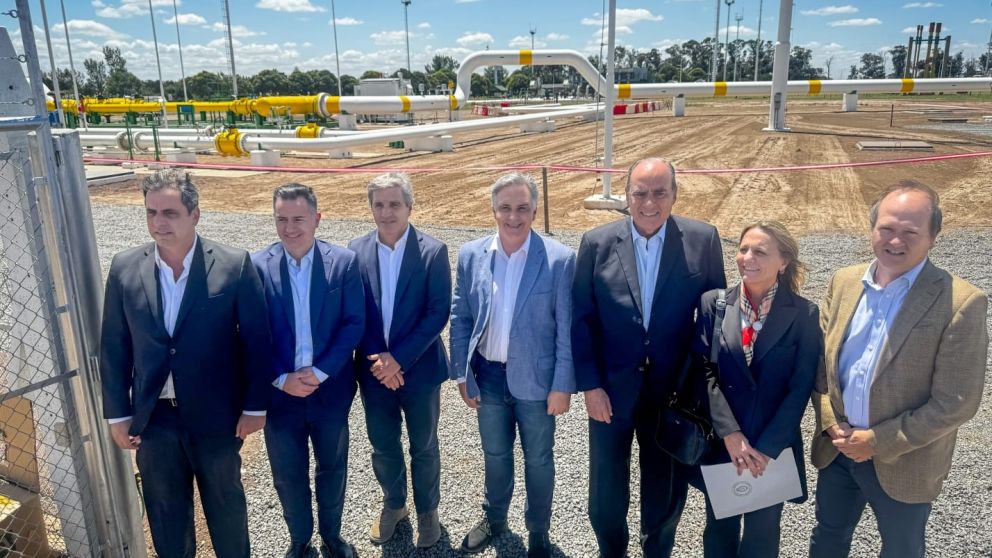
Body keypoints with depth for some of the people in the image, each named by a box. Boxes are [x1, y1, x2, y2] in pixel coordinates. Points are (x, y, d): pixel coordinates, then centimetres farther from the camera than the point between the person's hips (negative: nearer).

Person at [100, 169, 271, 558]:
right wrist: (118, 414, 3)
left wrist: (255, 406, -7)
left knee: (225, 503, 18)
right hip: (153, 416, 3)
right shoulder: (124, 269, -4)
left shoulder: (234, 265, -14)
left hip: (215, 413, -2)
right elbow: (114, 348, 2)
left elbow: (256, 340, -8)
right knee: (165, 511, 19)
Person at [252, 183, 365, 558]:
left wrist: (319, 372, -16)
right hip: (279, 392, 0)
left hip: (330, 389, 0)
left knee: (332, 467, 17)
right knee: (287, 473, 16)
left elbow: (354, 324, -9)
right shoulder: (256, 266, -7)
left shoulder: (344, 262, -8)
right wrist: (282, 379, -14)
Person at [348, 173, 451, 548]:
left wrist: (399, 358, -18)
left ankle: (427, 511, 38)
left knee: (424, 448, 15)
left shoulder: (433, 251, -11)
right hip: (374, 369, 3)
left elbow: (438, 313, -14)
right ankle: (393, 504, 43)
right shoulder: (357, 250, -3)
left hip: (419, 370, -2)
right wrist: (376, 359, -11)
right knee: (383, 447, 18)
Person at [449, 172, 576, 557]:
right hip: (488, 376, 3)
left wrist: (563, 385, -10)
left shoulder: (559, 259, -14)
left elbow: (567, 328, -10)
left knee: (538, 460, 16)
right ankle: (494, 519, 46)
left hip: (536, 379, -2)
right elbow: (460, 319, 2)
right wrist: (462, 375, 1)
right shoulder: (471, 255, -4)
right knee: (495, 455, 22)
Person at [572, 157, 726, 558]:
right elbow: (582, 319, -4)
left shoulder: (703, 240, -5)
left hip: (674, 389, 0)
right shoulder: (597, 243, -6)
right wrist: (589, 385, -8)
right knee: (606, 488, 15)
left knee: (666, 487, 18)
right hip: (611, 387, 0)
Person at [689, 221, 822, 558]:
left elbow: (800, 388, -9)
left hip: (773, 447, -1)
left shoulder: (804, 314, -8)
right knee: (719, 529, 19)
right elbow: (705, 372, -8)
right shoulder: (713, 304, -5)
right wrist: (730, 434, -16)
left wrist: (766, 447, -14)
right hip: (720, 443, 1)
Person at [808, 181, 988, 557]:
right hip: (837, 449, 4)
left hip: (904, 464, -4)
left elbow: (955, 403, -18)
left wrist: (878, 441, -17)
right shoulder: (843, 282, -2)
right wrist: (831, 424, -8)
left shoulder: (961, 303, -18)